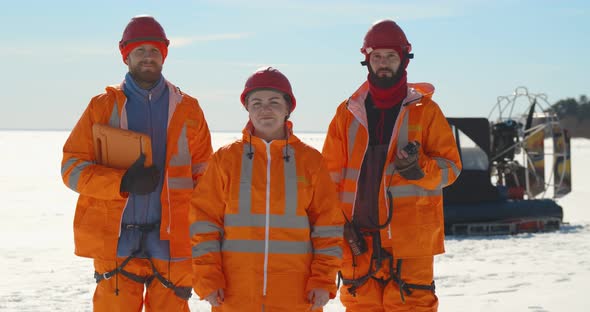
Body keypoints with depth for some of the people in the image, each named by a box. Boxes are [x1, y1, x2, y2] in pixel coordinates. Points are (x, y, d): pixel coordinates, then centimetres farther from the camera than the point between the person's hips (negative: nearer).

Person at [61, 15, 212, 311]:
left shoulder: (187, 109, 9)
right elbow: (72, 168, 1)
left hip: (171, 241, 1)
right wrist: (123, 183, -16)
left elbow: (204, 175, 13)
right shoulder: (103, 107, 5)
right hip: (116, 240, -1)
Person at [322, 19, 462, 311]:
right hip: (358, 238, 3)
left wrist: (418, 169, -18)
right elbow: (330, 173, 11)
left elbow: (450, 166, 3)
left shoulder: (425, 111, 4)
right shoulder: (348, 113, 10)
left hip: (410, 237, -2)